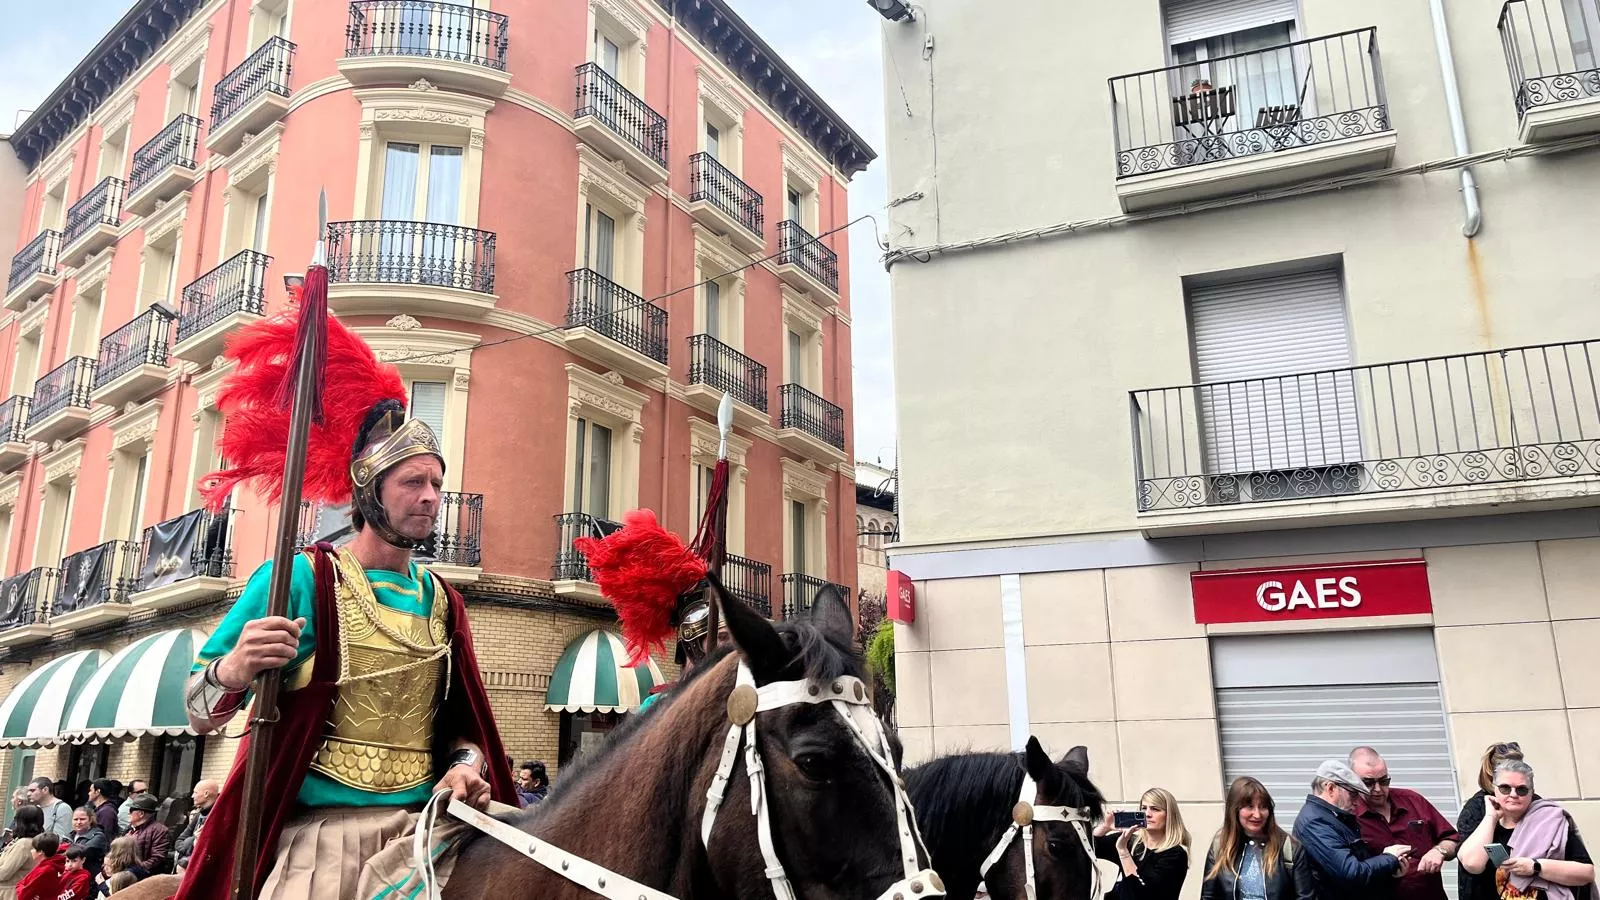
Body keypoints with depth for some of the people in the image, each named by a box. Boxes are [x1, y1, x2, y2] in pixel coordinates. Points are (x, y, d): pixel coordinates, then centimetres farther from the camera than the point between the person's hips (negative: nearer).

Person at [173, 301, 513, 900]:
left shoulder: (441, 600, 11)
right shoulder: (300, 578, -3)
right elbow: (200, 714, -3)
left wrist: (467, 763, -5)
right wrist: (234, 672, -24)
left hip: (424, 831, 5)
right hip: (317, 835, -4)